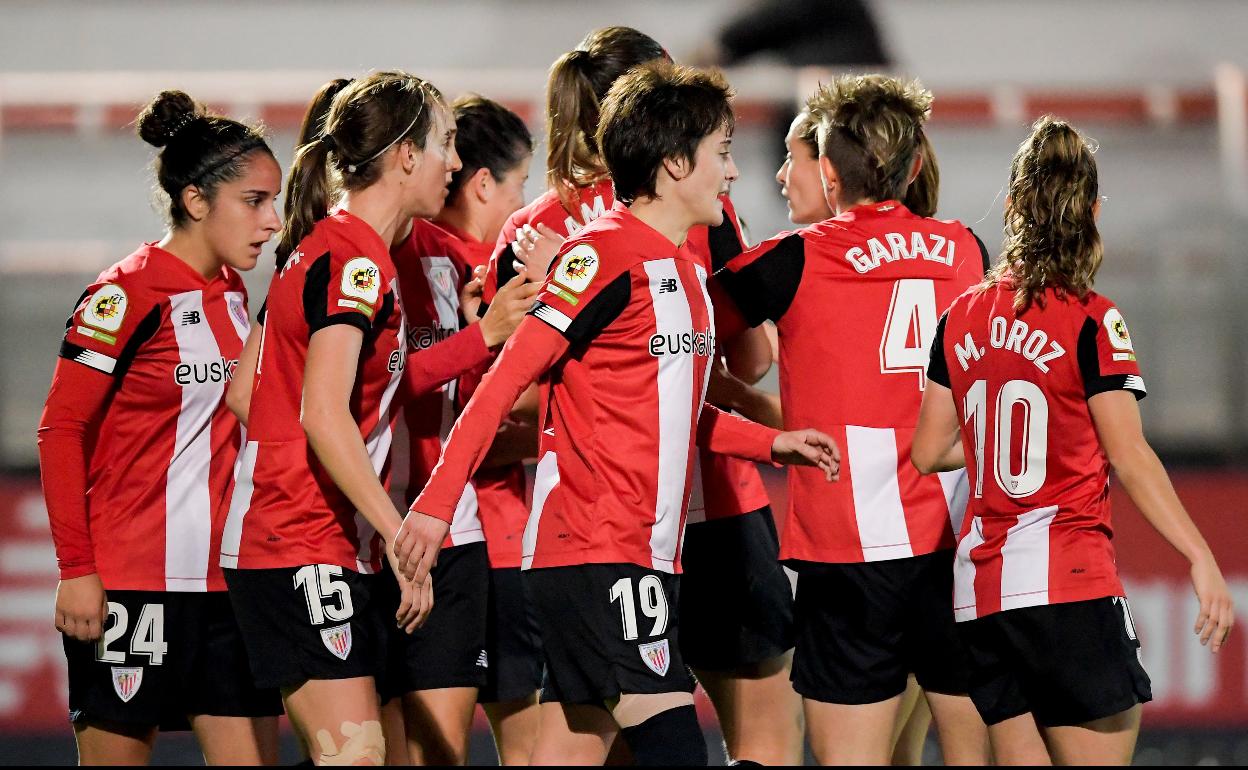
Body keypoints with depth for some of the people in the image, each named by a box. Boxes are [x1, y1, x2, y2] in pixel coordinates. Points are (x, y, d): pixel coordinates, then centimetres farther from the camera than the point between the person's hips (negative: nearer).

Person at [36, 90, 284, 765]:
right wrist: (76, 568, -15)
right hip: (130, 578, -7)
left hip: (226, 575, 7)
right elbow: (60, 430, -10)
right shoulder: (127, 295, -10)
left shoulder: (231, 294, 12)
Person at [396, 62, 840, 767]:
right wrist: (439, 500, -18)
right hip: (600, 554, -9)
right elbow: (508, 378, -14)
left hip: (647, 553, 9)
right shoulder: (607, 253, -12)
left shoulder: (687, 271, 17)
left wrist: (772, 442, 21)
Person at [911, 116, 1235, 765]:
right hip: (1070, 585, -6)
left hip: (980, 585, 6)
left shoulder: (964, 316, 9)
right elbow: (1130, 459, -11)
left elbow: (929, 451, 13)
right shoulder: (1090, 321, -7)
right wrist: (1201, 559, -9)